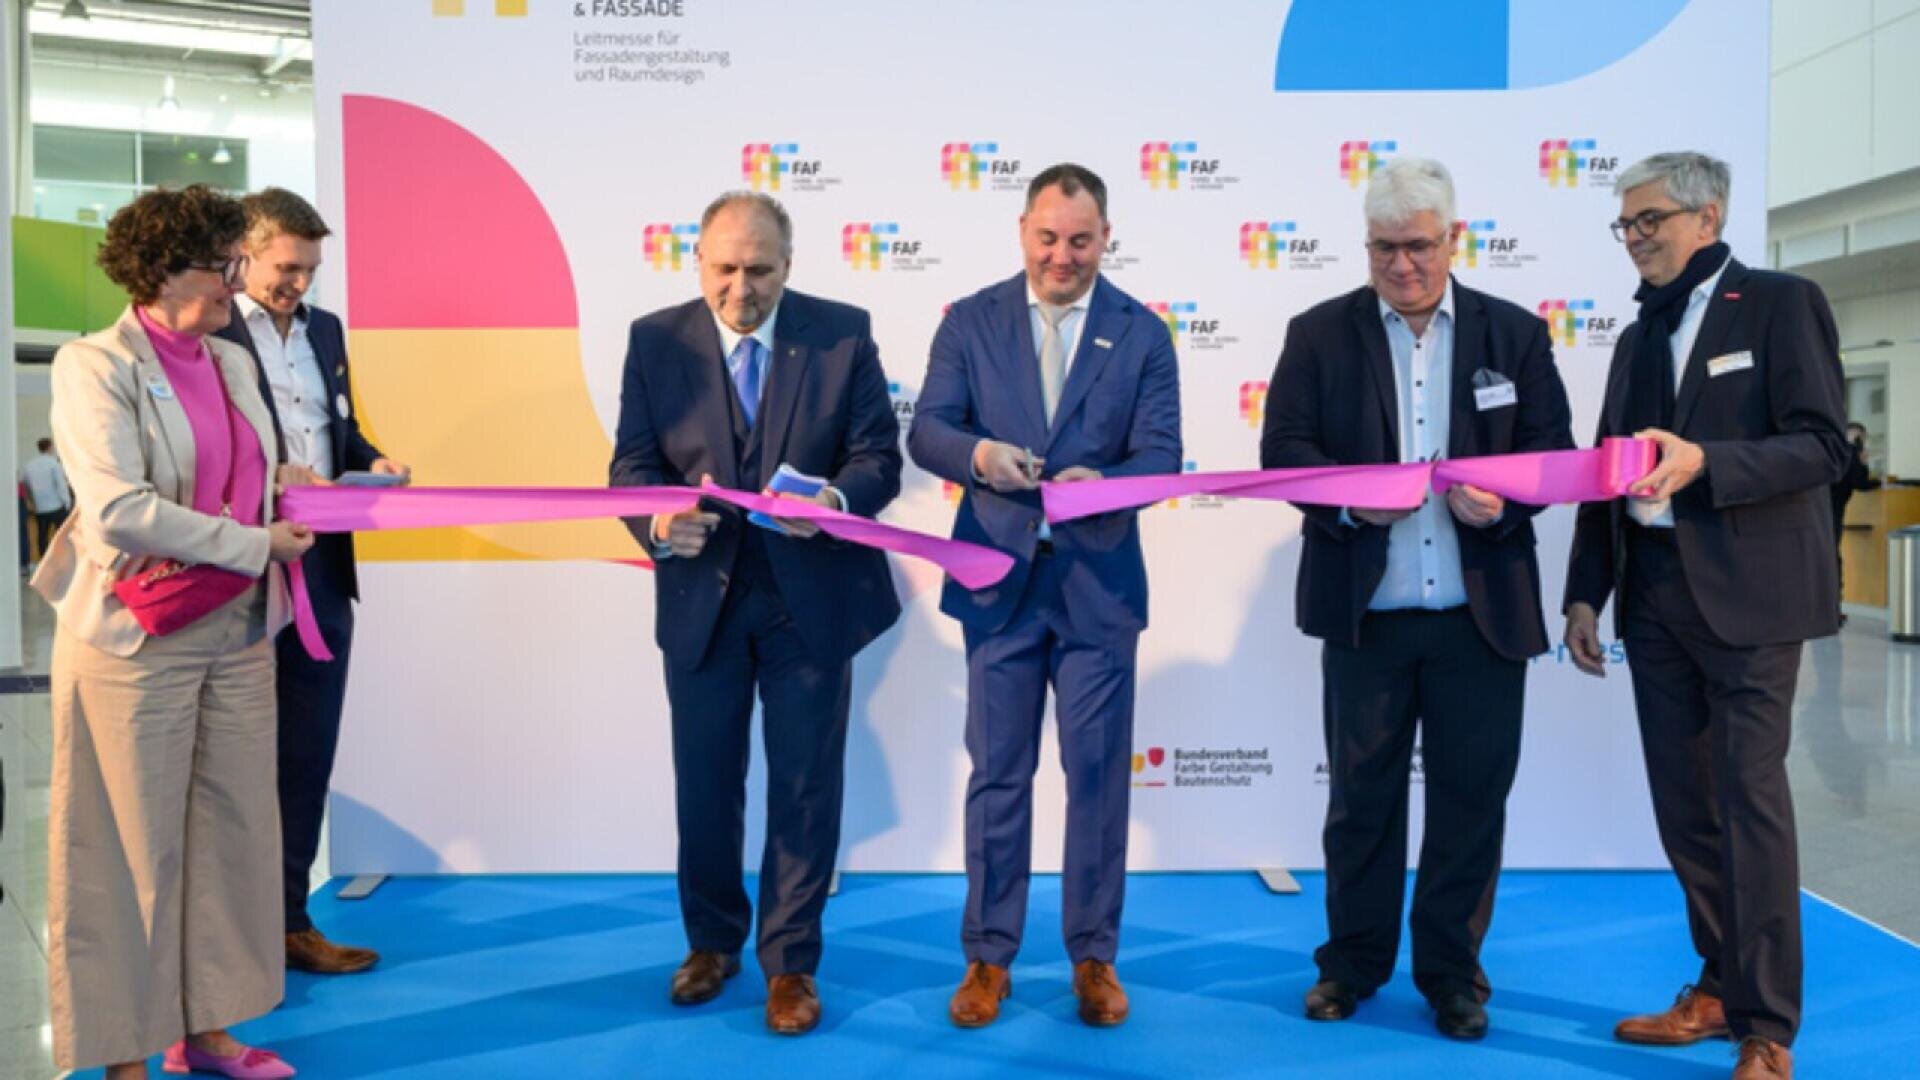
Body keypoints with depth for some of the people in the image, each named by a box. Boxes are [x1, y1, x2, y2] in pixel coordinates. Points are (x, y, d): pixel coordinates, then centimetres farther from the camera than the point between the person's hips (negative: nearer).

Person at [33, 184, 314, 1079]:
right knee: (137, 846, 4)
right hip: (139, 638, -6)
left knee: (234, 831, 11)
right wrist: (256, 546, -16)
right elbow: (119, 510, -20)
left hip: (240, 630, 7)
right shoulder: (95, 365, -9)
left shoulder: (234, 363, 11)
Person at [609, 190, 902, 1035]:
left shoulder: (844, 332, -4)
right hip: (701, 595, 1)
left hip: (812, 597, -1)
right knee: (704, 782, 14)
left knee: (806, 785, 7)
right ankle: (711, 940, 36)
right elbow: (632, 461, -4)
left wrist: (837, 501, -27)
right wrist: (658, 521, -25)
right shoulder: (655, 339, -1)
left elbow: (879, 456, -5)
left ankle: (790, 961, 24)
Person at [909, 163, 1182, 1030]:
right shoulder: (969, 322, 3)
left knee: (1098, 774, 8)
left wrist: (1103, 483, -26)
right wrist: (978, 453, -25)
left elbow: (1161, 453, -5)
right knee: (997, 774, 8)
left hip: (1099, 582, 0)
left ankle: (1094, 956, 23)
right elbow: (926, 430, -3)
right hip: (1000, 578, 0)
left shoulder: (1143, 333, 2)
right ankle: (988, 955, 22)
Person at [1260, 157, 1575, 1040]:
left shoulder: (1516, 334, 7)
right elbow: (1282, 448, -2)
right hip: (1363, 610, -1)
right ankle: (1354, 960, 26)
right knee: (1361, 793, 10)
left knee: (1472, 795, 8)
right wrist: (1347, 498, -20)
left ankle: (1452, 969, 25)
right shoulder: (1319, 334, 4)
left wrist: (1503, 500, -16)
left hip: (1484, 612, 1)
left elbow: (1555, 452, 5)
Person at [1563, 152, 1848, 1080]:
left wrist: (1703, 462, -25)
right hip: (1654, 593, 6)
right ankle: (1719, 987, 24)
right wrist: (1585, 592, 10)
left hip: (1746, 592, -6)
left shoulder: (1781, 303, -1)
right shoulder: (1638, 338, 17)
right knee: (1682, 803, 10)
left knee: (1749, 801, -6)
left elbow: (1822, 446, -10)